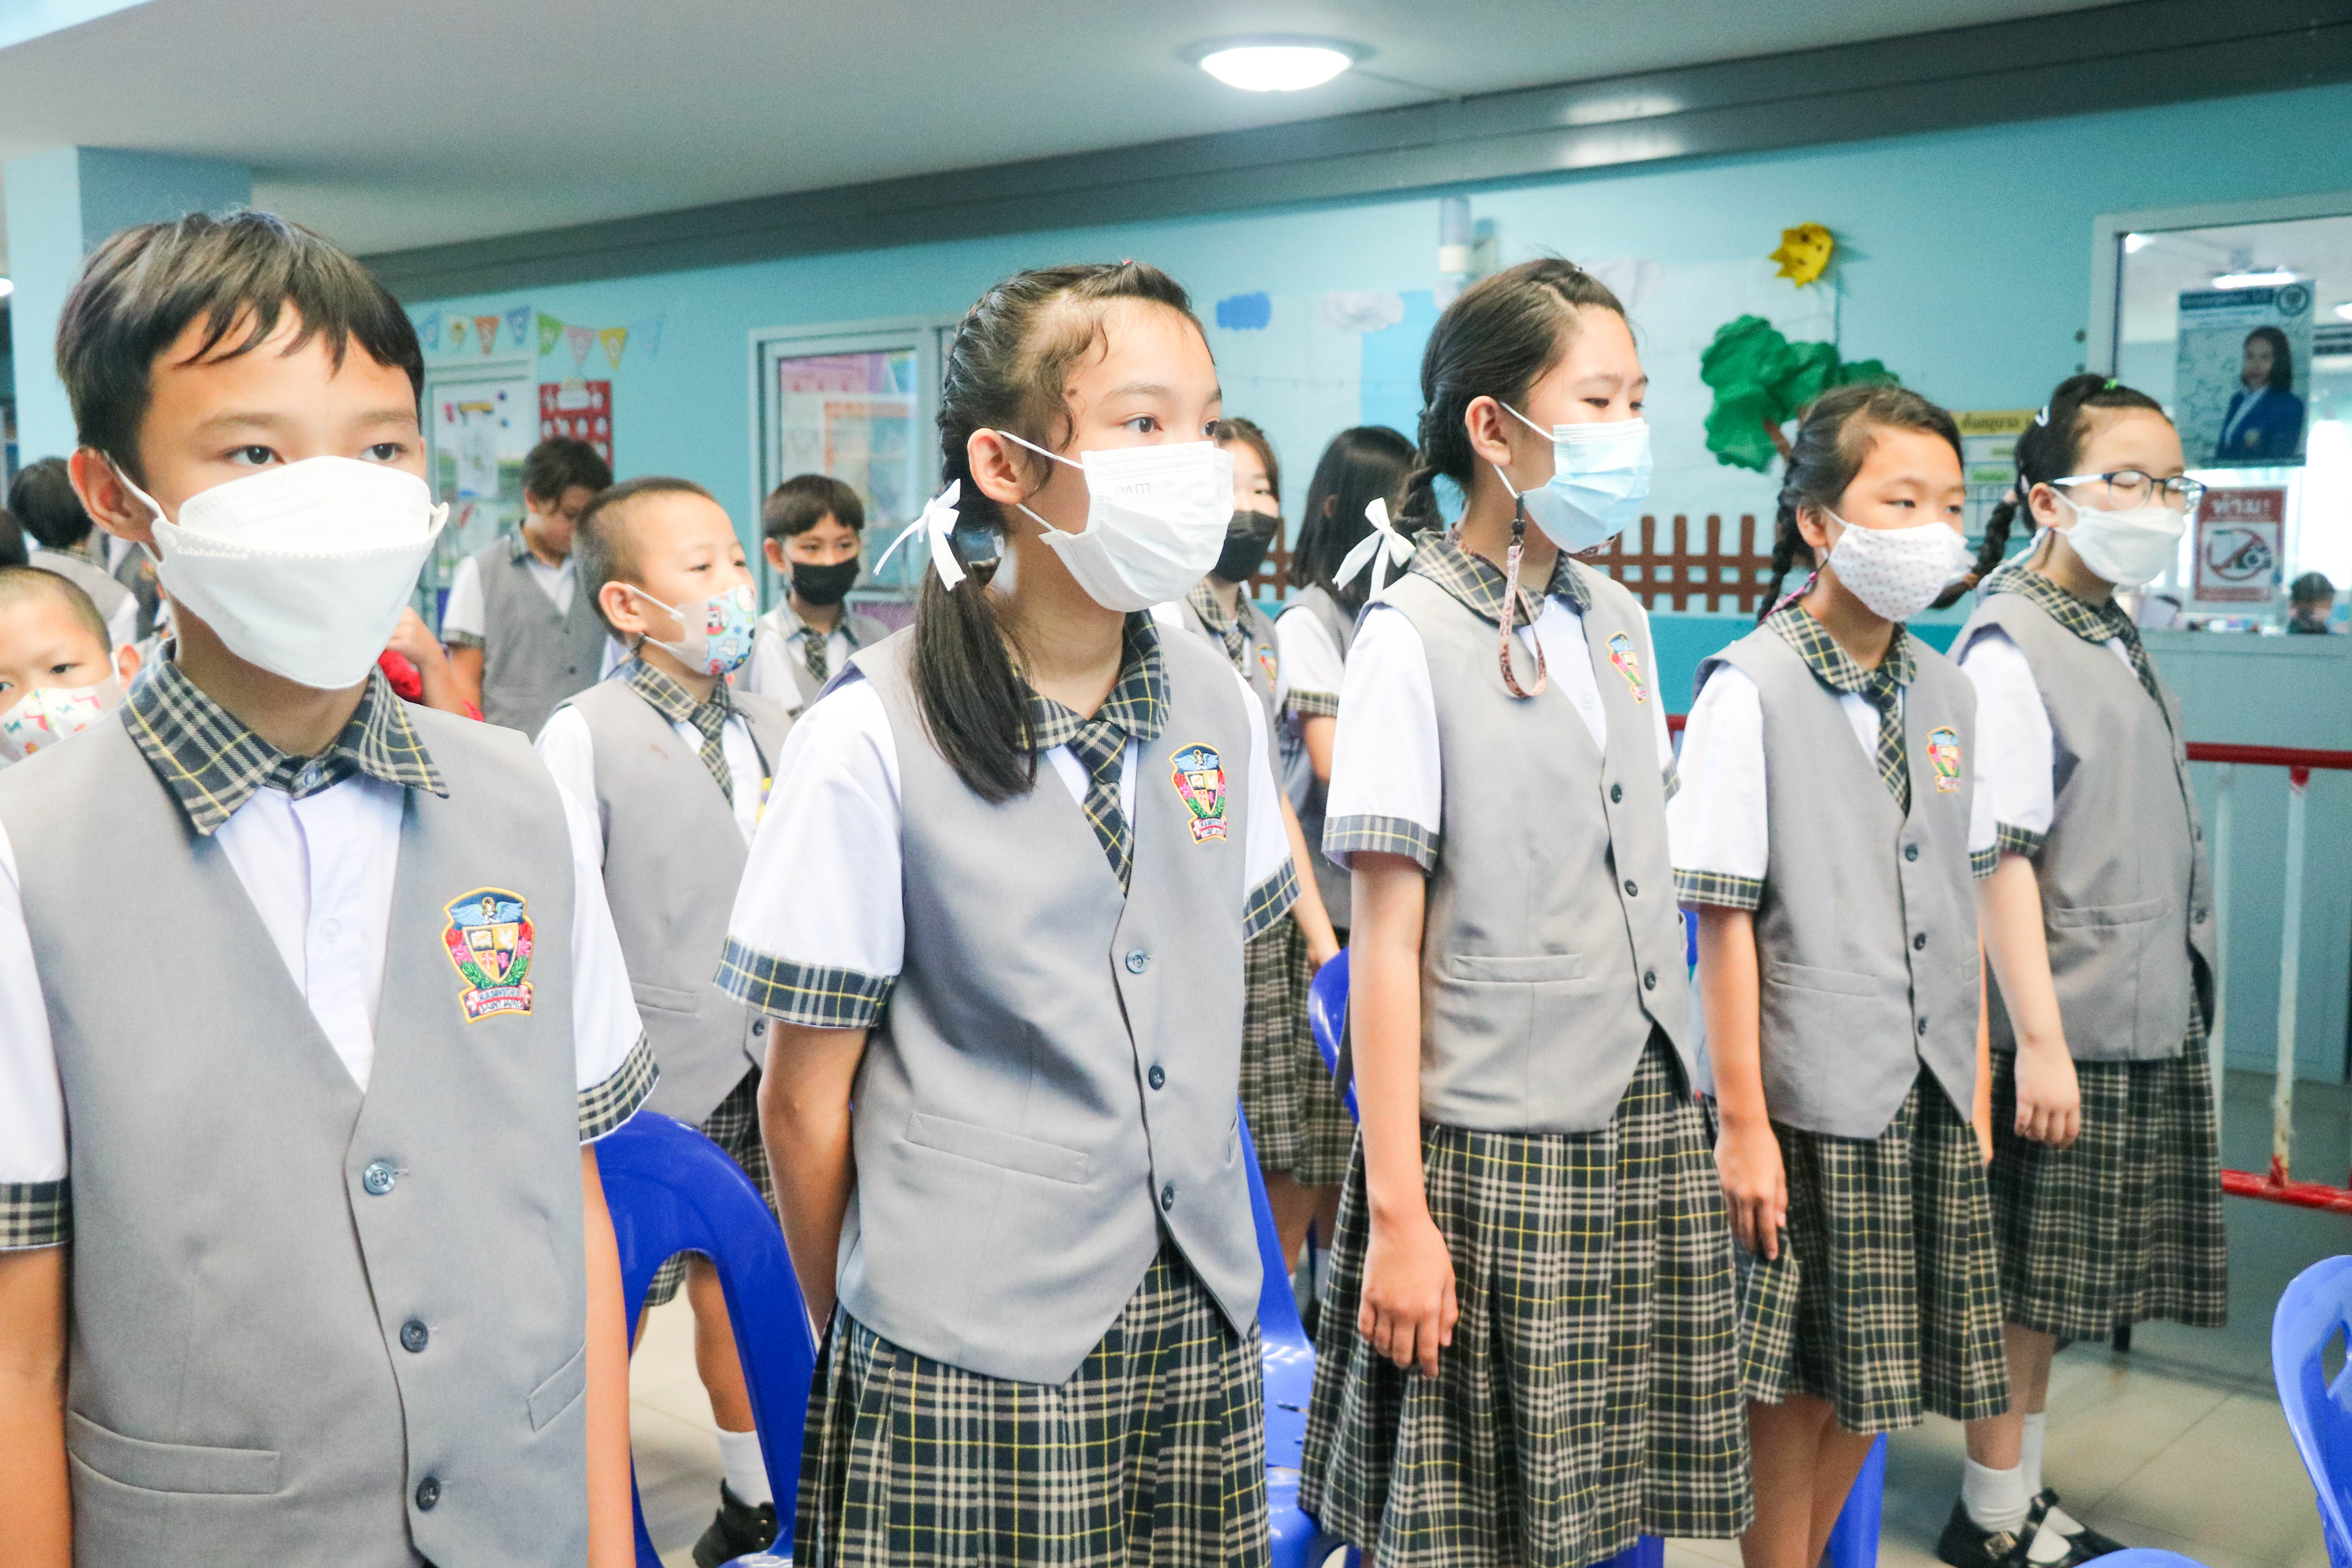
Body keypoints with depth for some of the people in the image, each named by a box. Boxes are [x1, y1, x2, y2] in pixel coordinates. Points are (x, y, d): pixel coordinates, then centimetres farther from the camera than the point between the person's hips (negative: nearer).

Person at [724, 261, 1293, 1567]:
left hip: (1196, 1326, 5)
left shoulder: (1216, 708, 2)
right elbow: (805, 1099, -6)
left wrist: (1194, 1247, 14)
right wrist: (859, 1339, 2)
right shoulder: (873, 738, -13)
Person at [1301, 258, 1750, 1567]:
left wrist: (1680, 1119, 11)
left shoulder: (1620, 624, 10)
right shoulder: (1414, 639, -10)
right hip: (1494, 1152, -6)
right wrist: (1397, 1210, -14)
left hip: (1648, 1132, 6)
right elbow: (1387, 942, -12)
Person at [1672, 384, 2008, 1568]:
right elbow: (1725, 922, -13)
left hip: (1926, 1099, 6)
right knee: (1793, 1383, 5)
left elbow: (1957, 906, 13)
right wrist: (1743, 1121, -14)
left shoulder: (1945, 692, 7)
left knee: (1874, 1378, 15)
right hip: (1810, 1104, -6)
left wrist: (1974, 1082, 11)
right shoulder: (1749, 688, -12)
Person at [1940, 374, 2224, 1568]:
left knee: (2051, 1289, 15)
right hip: (2060, 1030, -8)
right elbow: (1999, 858, -19)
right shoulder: (2009, 645, -14)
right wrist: (2041, 1039, -20)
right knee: (2018, 1286, 3)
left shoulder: (2118, 641, 13)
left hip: (2144, 1024, 8)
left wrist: (2176, 1009, 16)